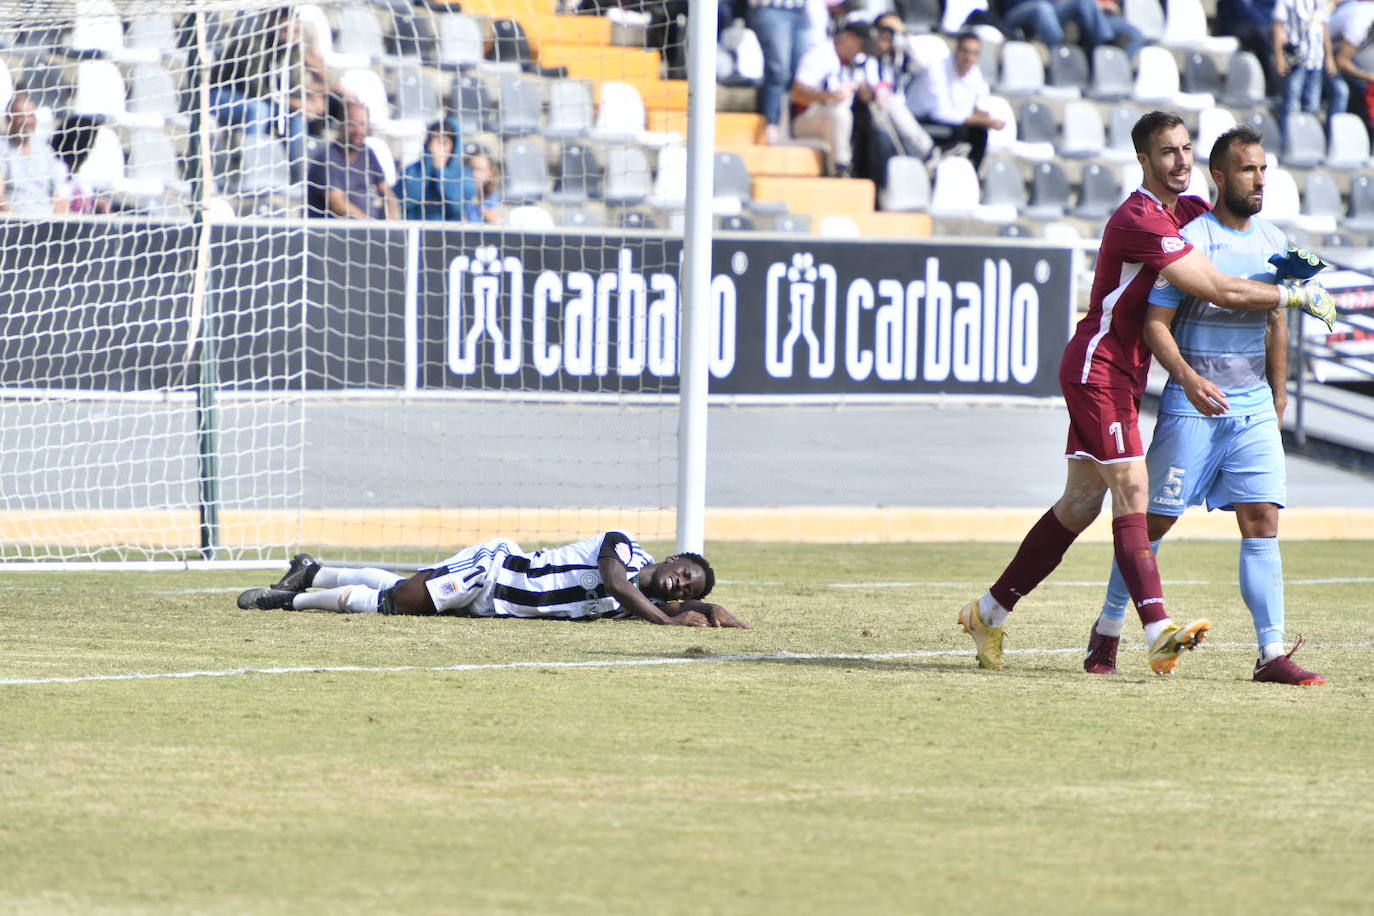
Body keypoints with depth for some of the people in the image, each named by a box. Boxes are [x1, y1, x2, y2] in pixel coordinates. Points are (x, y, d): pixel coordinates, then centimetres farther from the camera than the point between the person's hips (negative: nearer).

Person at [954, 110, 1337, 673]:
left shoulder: (1190, 211, 9)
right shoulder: (1140, 220, -21)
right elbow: (1219, 291, -24)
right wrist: (1296, 296, -16)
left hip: (1120, 374, 10)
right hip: (1099, 368, -10)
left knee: (1080, 505, 11)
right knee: (1132, 488, -18)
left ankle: (989, 612, 21)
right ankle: (1159, 635, -27)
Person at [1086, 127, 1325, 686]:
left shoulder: (1272, 242, 9)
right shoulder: (1190, 240, -10)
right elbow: (1156, 323, -13)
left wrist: (1278, 399, 19)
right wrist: (1187, 377, -29)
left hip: (1254, 405, 5)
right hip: (1192, 405, -5)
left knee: (1262, 521, -5)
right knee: (1154, 520, 2)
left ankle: (1272, 653, -8)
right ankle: (1107, 631, 19)